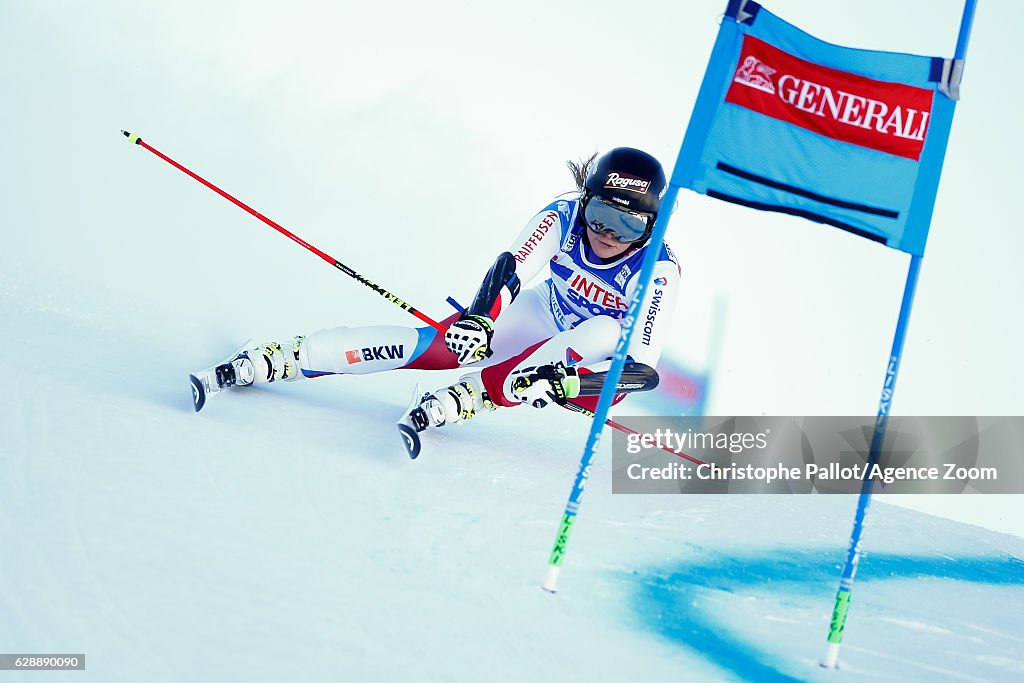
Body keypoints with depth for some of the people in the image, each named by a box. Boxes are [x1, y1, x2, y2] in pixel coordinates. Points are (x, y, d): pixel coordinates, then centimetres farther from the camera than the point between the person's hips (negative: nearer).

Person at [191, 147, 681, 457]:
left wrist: (567, 381, -52)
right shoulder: (564, 218, -20)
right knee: (445, 343, -22)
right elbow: (511, 268, -33)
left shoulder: (658, 270, -28)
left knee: (604, 332, -36)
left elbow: (644, 368, -36)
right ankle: (274, 360, -24)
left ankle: (460, 400, -38)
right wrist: (479, 316, -54)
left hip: (602, 365, -2)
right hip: (544, 321, 2)